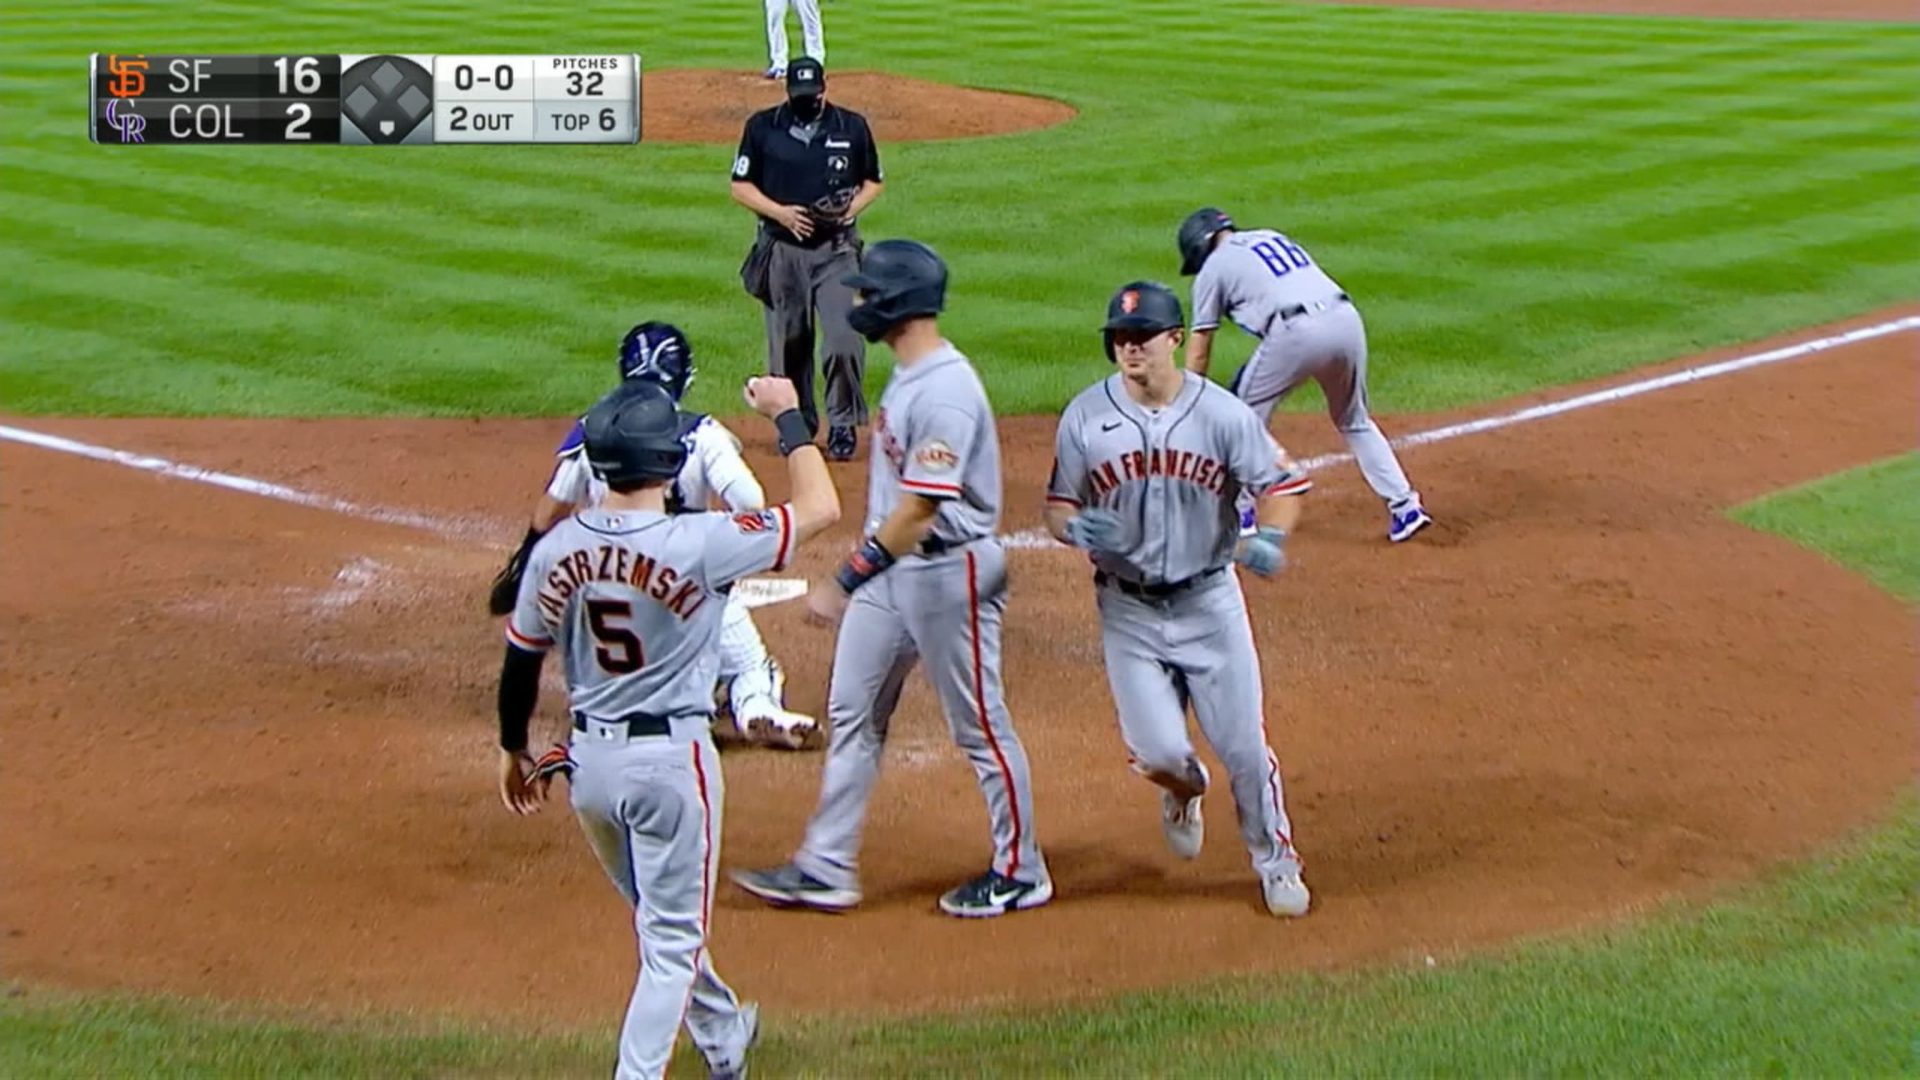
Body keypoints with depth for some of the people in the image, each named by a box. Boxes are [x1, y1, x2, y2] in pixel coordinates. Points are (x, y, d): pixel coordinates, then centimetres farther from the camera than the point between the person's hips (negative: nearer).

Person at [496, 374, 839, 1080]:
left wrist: (514, 750, 20)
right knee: (672, 937, 5)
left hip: (589, 758, 6)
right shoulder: (696, 544, -21)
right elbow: (820, 508, -13)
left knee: (661, 920, 26)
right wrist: (786, 414, 0)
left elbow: (520, 662, 5)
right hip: (671, 758, -6)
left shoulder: (556, 549, -6)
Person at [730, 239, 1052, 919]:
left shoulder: (945, 391, -23)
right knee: (852, 712, 12)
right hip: (892, 567, 10)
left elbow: (919, 509, -26)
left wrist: (845, 581, -26)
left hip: (948, 569, -10)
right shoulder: (907, 377, 8)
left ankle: (1020, 872, 17)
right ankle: (825, 870, 19)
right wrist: (859, 576, 21)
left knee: (979, 724, 3)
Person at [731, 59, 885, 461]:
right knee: (787, 344, 7)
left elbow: (873, 182, 14)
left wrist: (852, 208, -7)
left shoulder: (852, 126, 4)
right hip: (781, 249, 1)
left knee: (844, 341, -13)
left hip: (837, 250, -1)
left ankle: (843, 424, 2)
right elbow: (741, 186, 5)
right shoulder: (762, 126, 2)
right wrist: (779, 211, -11)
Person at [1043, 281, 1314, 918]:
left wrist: (1269, 538, -24)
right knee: (1157, 750, -7)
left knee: (1242, 741, 2)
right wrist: (1075, 528, -24)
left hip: (1209, 601, 0)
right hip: (1128, 609, 0)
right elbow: (1058, 508, 0)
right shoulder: (1085, 418, -7)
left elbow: (1282, 482, -4)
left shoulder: (1222, 414, -9)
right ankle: (1184, 790, 32)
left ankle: (1276, 862, 26)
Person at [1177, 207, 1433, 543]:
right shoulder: (1273, 237, 31)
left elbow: (1199, 353, 15)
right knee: (1354, 421, 24)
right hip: (1347, 319, 6)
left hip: (1297, 332, -6)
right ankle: (1404, 507, 19)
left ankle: (1238, 515, 15)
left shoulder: (1213, 268, 14)